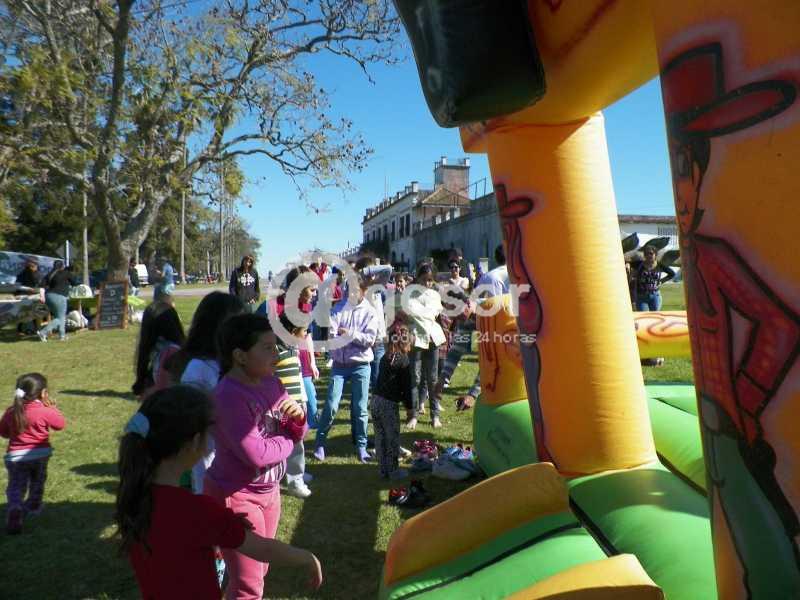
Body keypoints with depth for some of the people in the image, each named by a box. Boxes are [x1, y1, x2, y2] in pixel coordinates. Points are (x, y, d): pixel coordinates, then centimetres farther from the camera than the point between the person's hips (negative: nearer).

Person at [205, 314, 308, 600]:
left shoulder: (271, 383, -2)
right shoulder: (229, 396, -26)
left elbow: (297, 433, 6)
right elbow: (256, 455, -31)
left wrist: (299, 417, -16)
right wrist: (288, 438, -14)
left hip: (269, 491, 8)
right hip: (235, 496, -8)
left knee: (259, 571, 24)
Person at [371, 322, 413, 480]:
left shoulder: (385, 357, 11)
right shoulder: (404, 360, -9)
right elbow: (406, 385, -7)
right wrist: (409, 406, 3)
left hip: (376, 400, 6)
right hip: (390, 403, -6)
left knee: (380, 437, 13)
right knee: (392, 437, 6)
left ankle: (384, 469, 23)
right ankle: (393, 470, 15)